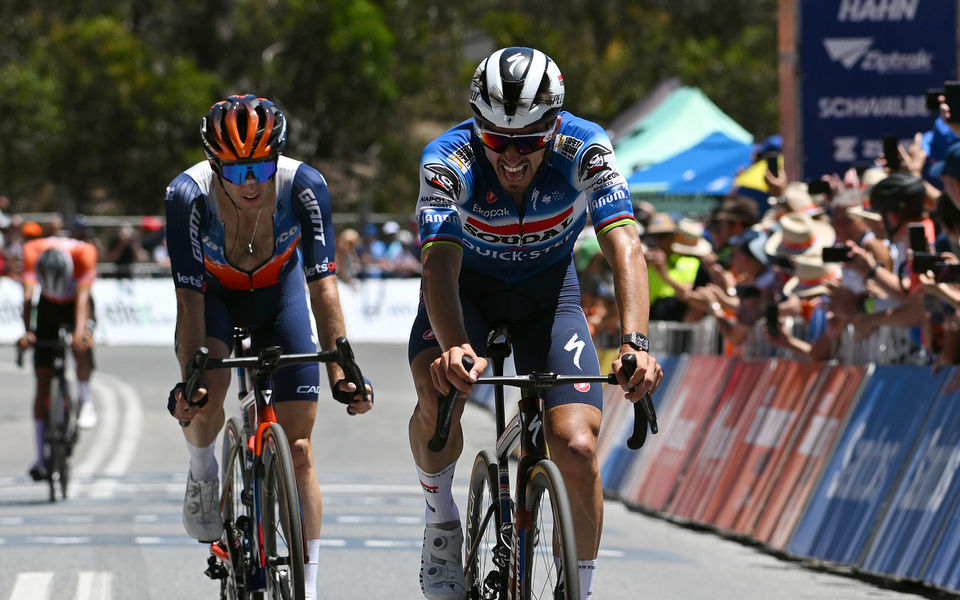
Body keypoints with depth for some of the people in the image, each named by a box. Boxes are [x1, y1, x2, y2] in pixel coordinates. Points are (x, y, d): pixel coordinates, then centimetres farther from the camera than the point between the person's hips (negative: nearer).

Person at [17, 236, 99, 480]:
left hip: (76, 305, -1)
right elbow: (28, 294, -37)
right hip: (48, 307, 1)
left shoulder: (84, 253, -34)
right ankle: (41, 458, -4)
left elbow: (83, 295, -41)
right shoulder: (32, 251, -31)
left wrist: (80, 330, -55)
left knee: (81, 347, -35)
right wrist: (27, 332, -49)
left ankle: (85, 401, -9)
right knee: (43, 379, -7)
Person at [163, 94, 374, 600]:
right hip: (214, 291, 0)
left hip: (278, 293, 0)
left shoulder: (304, 188, -32)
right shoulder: (188, 195, -33)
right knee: (205, 395, -30)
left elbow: (323, 287, -32)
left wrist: (341, 371, -42)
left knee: (297, 447, -7)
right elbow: (189, 297, -32)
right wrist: (189, 380, -43)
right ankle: (202, 472, 6)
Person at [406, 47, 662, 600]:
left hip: (548, 293, 1)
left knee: (577, 450, -16)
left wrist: (635, 342, -55)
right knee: (438, 396, -32)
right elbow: (441, 263, -41)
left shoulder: (584, 151, -28)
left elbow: (625, 247, -38)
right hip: (468, 289, -1)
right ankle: (442, 520, -3)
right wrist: (455, 348, -61)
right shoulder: (448, 161, -29)